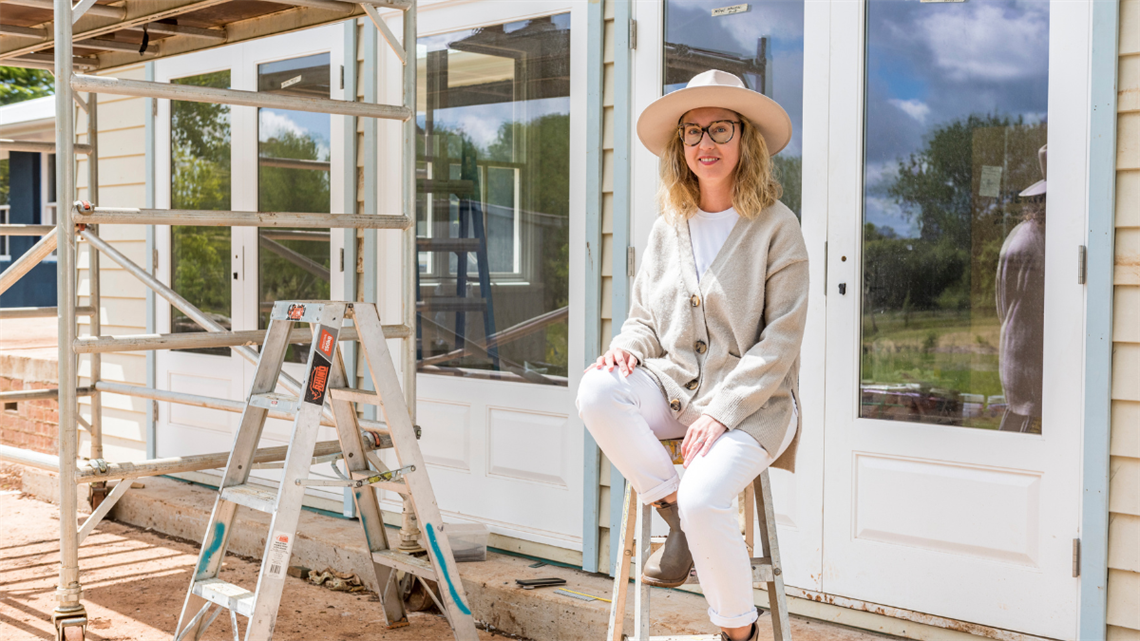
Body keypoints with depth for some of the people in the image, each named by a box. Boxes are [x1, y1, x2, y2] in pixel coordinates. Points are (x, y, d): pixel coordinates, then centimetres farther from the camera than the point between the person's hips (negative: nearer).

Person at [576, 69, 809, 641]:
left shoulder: (776, 226, -3)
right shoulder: (667, 229, 11)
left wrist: (720, 410, -18)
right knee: (596, 392, -27)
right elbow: (645, 317, 18)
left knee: (704, 498, -30)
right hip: (673, 386, 4)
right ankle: (677, 517, -8)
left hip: (751, 402, -4)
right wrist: (627, 347, -8)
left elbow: (781, 341, -8)